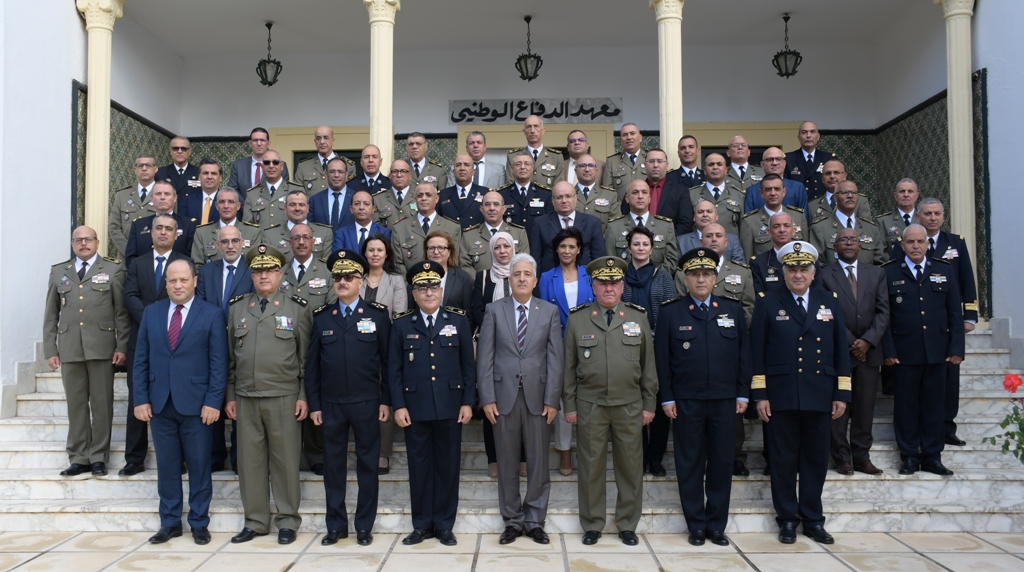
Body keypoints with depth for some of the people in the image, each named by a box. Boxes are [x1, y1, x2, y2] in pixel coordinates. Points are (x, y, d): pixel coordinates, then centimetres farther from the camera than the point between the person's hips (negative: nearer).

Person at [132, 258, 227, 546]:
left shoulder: (211, 314, -2)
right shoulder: (151, 312, 8)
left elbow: (218, 362, -5)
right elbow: (141, 360, 8)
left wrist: (213, 401, -11)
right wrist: (140, 399, 1)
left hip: (196, 404, -3)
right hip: (160, 403, 3)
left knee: (199, 466, 5)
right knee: (166, 466, 9)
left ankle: (199, 523, 17)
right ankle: (170, 522, 21)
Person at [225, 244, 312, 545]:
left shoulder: (297, 309, 1)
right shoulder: (237, 308, 9)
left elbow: (307, 357, 0)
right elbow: (230, 355, 11)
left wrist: (304, 396, -4)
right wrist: (229, 395, 8)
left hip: (284, 397, -3)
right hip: (245, 397, 3)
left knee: (285, 459, 3)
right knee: (250, 459, 7)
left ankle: (287, 521, 15)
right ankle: (255, 521, 19)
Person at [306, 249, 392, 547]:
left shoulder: (378, 315, 0)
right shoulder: (322, 317, 5)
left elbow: (388, 361, 0)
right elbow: (312, 364, 6)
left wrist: (386, 400, -4)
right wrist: (314, 404, 2)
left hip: (367, 403, -2)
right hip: (331, 405, 2)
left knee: (367, 464, 6)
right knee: (333, 465, 9)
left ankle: (364, 526, 18)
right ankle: (336, 525, 21)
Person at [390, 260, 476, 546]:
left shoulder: (458, 321, 3)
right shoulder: (402, 324, 4)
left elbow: (468, 365, 4)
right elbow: (394, 369, 3)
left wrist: (468, 402, -2)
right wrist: (398, 405, -4)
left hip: (450, 407, 0)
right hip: (415, 408, 0)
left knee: (447, 465, 7)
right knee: (419, 466, 7)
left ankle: (444, 525, 19)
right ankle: (422, 524, 20)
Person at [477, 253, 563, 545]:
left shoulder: (550, 311, 5)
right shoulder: (494, 310, 4)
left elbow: (555, 358, 1)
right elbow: (485, 357, 0)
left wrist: (552, 400, -6)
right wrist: (487, 398, -6)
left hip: (538, 397, 0)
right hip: (504, 397, 0)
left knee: (538, 464, 6)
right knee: (507, 464, 7)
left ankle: (535, 521, 19)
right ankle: (512, 521, 20)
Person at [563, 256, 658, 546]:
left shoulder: (638, 317, 6)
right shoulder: (577, 319, 3)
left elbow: (648, 363, 7)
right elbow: (569, 366, 4)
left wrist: (649, 403, 4)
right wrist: (569, 405, 1)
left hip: (629, 405, 1)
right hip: (590, 405, -1)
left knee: (630, 466, 7)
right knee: (591, 465, 6)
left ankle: (627, 524, 21)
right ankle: (592, 524, 20)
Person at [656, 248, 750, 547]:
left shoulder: (733, 310, 6)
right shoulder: (670, 313, -1)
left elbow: (744, 354, 8)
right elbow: (662, 359, -1)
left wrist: (742, 394, 3)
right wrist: (666, 398, -5)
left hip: (725, 401, 2)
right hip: (686, 402, -2)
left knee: (722, 463, 7)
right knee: (690, 465, 6)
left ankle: (717, 525, 20)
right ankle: (696, 525, 18)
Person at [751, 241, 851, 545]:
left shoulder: (830, 302, 9)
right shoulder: (768, 303, 2)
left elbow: (841, 350, 8)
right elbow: (757, 352, -1)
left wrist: (842, 394, 3)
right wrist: (759, 395, -6)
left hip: (820, 396, 2)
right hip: (781, 396, -2)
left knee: (816, 459, 9)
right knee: (783, 459, 5)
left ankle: (813, 519, 22)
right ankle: (787, 519, 17)